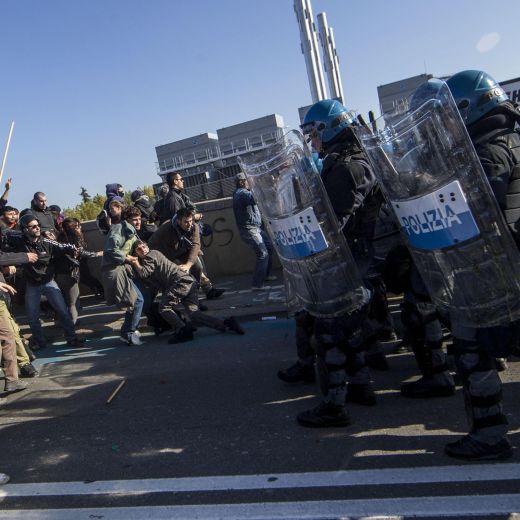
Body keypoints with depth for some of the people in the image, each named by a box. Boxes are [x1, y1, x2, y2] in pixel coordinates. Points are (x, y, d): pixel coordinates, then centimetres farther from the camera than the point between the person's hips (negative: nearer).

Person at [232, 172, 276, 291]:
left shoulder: (242, 192, 16)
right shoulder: (241, 194, -18)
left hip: (255, 228, 11)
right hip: (249, 230, -11)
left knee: (269, 247, 18)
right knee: (263, 254, -13)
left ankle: (265, 275, 31)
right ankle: (257, 284, -9)